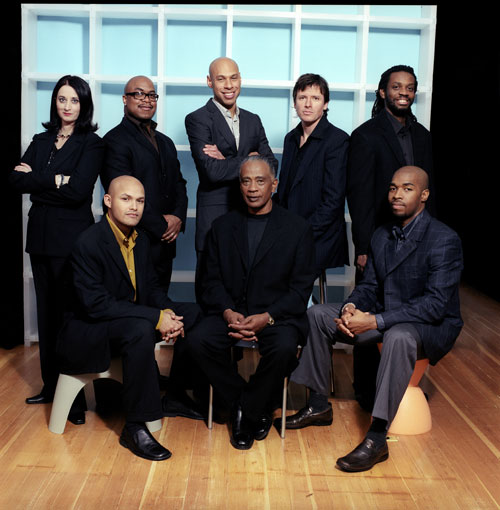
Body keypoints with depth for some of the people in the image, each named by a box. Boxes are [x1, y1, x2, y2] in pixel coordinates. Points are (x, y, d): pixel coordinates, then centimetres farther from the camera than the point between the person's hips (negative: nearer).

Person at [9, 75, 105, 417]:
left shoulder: (91, 143, -3)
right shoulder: (41, 141, 14)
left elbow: (78, 190, -16)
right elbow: (17, 179, 0)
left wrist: (36, 178, -7)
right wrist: (56, 181, -12)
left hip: (73, 237, -6)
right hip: (41, 235, 6)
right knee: (47, 311, 12)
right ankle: (51, 385, 24)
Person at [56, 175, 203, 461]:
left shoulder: (141, 240, 5)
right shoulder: (89, 243, -20)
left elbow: (152, 287, 10)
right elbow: (96, 304, -27)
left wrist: (168, 313, -14)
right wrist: (156, 318, -30)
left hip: (135, 318, 8)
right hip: (90, 329, -8)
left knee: (194, 312, -2)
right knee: (140, 330, -38)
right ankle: (135, 428, -26)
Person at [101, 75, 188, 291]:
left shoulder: (165, 142, 20)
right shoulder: (114, 140, -6)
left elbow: (179, 183, 18)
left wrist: (178, 217, -2)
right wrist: (161, 227, -12)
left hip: (165, 244, 7)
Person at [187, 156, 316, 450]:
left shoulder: (298, 228, 3)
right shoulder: (223, 227, 12)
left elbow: (301, 288, -2)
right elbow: (212, 280, 8)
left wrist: (267, 317, -17)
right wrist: (228, 313, -12)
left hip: (277, 314, -2)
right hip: (231, 312, 3)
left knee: (284, 348, -34)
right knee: (199, 340, -25)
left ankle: (247, 412, -5)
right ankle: (258, 411, -5)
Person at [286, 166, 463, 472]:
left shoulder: (444, 240, -17)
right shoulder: (382, 235, 7)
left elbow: (435, 305, -25)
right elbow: (369, 286, 10)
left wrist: (375, 321, -31)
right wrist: (351, 308, -15)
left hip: (432, 326, -7)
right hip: (384, 317, 8)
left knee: (398, 336, -41)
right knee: (317, 314, -2)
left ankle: (377, 438, -33)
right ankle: (320, 405, 7)